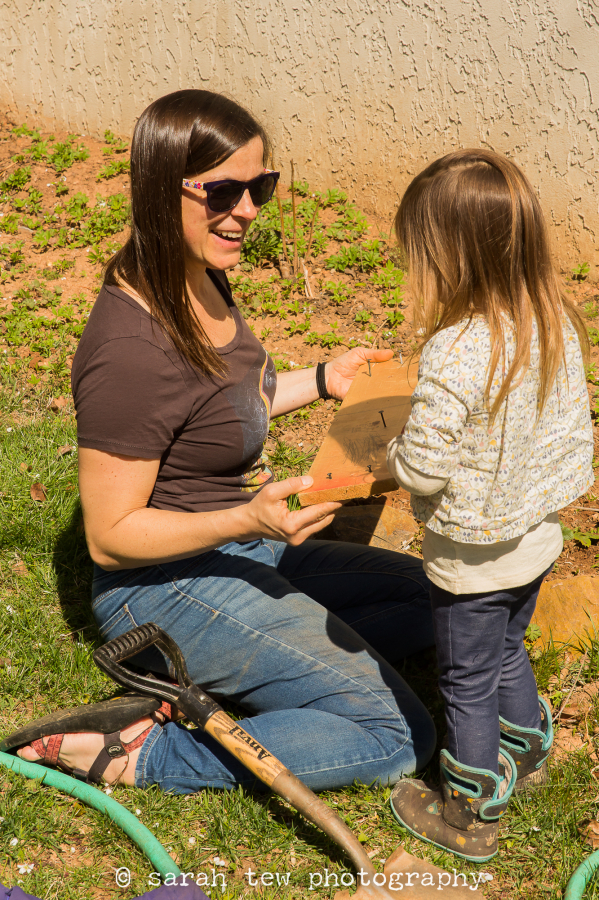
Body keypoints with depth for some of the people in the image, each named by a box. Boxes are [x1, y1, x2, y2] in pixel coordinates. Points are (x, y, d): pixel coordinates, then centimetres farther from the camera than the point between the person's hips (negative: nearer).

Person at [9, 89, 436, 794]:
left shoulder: (200, 280, 0)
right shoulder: (133, 350, -29)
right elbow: (109, 537, -22)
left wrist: (321, 380, 7)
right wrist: (248, 520, -33)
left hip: (240, 548, 9)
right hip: (167, 585, -9)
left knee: (431, 598, 15)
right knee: (398, 738, -9)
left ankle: (203, 680, 3)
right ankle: (142, 754, -5)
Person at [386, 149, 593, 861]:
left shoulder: (454, 353, -32)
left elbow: (424, 468, -26)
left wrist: (391, 455, -5)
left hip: (472, 559, -7)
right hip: (538, 537, 7)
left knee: (467, 684, 13)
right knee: (506, 651, 30)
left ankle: (470, 815, 32)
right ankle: (526, 753, 51)